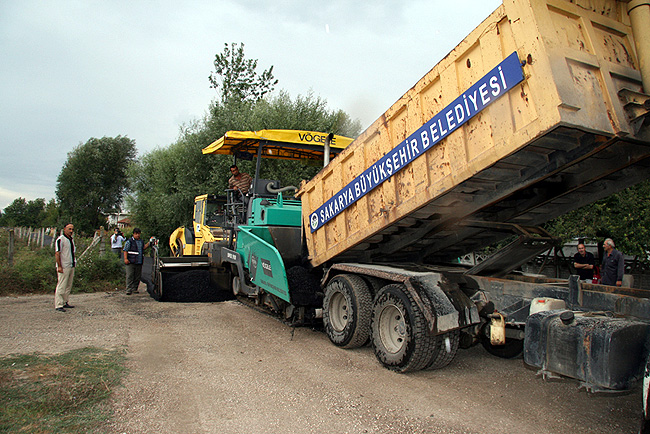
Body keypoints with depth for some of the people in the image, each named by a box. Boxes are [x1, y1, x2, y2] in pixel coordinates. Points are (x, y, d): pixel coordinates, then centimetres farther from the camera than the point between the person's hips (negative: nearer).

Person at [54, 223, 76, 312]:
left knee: (68, 286, 11)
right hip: (63, 267, -8)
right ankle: (58, 305, -3)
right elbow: (57, 254, -15)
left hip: (71, 266, 8)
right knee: (61, 286, -7)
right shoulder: (60, 239, -11)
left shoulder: (71, 239, 15)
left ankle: (65, 302, 19)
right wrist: (59, 266, -20)